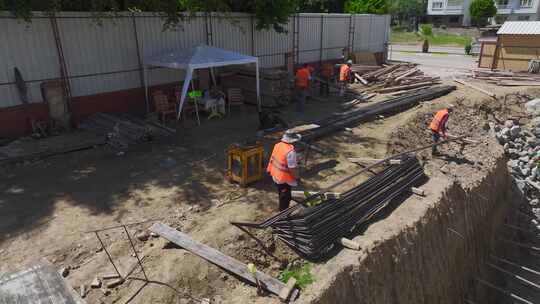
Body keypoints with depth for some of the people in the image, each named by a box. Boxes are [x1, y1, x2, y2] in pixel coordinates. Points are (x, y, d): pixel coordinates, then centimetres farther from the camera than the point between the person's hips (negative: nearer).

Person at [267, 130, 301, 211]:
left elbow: (272, 159, 8)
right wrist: (296, 177, -12)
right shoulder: (290, 151, -30)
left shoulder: (278, 145, -5)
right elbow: (292, 167, -26)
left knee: (281, 194, 29)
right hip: (285, 178, -9)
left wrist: (269, 169, 20)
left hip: (276, 175, 9)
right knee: (285, 197, 10)